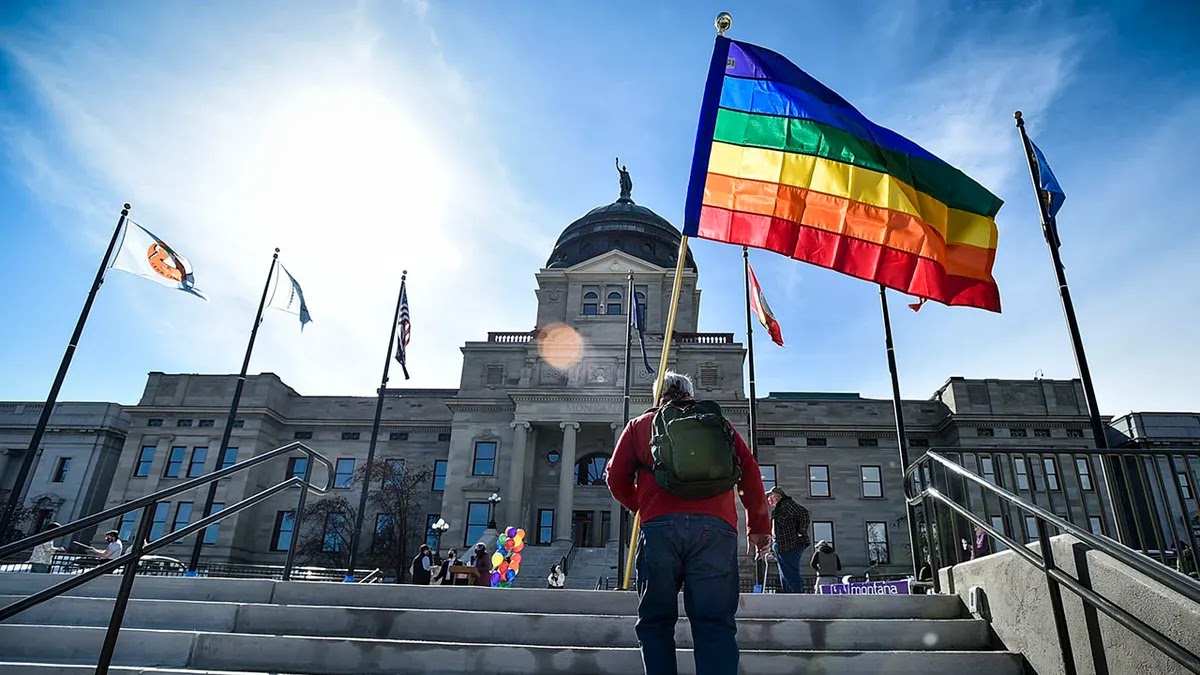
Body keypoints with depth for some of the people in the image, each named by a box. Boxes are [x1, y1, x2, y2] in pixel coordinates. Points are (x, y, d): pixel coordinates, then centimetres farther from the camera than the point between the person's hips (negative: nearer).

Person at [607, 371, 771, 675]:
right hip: (717, 526, 1)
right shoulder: (720, 423, 25)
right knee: (715, 622, 2)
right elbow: (750, 472, 15)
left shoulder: (640, 424, 22)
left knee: (656, 620, 9)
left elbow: (617, 477, 16)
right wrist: (759, 526, 16)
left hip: (660, 525, -1)